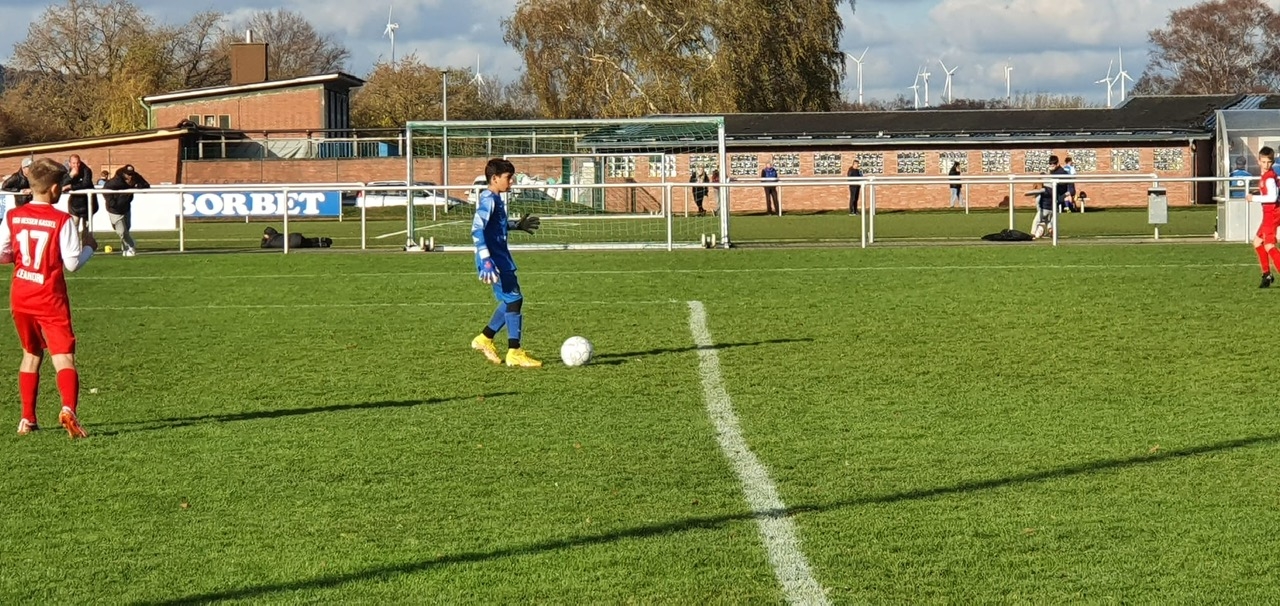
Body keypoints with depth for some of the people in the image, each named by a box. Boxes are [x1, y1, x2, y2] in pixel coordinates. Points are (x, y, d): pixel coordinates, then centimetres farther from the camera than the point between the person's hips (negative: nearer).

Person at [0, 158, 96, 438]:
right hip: (50, 299, -5)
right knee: (64, 356, -8)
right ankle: (68, 409, -32)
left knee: (31, 354, 21)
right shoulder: (62, 220, -13)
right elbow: (72, 263, -12)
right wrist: (89, 247, 6)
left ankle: (27, 419, 22)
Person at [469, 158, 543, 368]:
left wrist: (517, 225, 39)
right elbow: (477, 230, -25)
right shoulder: (488, 200, -16)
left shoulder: (496, 200, 14)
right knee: (513, 300, -8)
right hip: (495, 262, -10)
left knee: (511, 300, 16)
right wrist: (486, 262, -30)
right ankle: (514, 353, -5)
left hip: (502, 260, 10)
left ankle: (485, 339, 25)